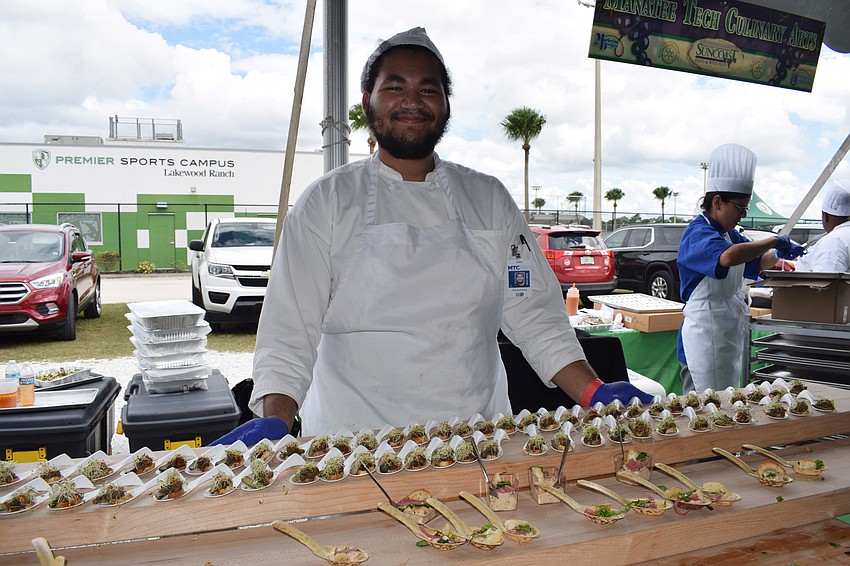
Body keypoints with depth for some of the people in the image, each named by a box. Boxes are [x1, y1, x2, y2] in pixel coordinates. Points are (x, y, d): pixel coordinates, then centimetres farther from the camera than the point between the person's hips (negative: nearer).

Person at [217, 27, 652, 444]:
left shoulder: (489, 199, 10)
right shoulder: (326, 203, 2)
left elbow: (532, 312, 9)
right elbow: (291, 329, -3)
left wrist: (594, 393, -2)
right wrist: (276, 418, -18)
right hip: (355, 446, -2)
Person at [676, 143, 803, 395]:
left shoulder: (729, 234, 15)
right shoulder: (698, 234, -18)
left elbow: (755, 263, 27)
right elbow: (727, 256, -39)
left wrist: (777, 255, 5)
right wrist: (773, 241, -26)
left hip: (728, 332, 10)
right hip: (705, 333, -10)